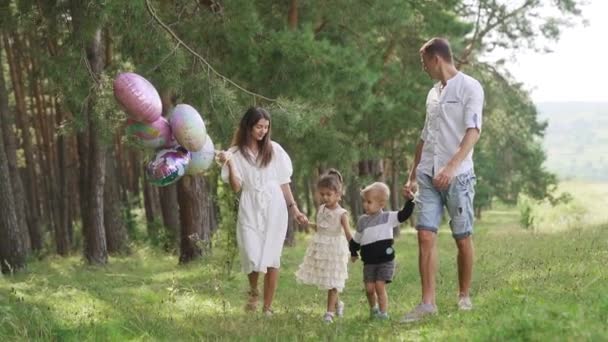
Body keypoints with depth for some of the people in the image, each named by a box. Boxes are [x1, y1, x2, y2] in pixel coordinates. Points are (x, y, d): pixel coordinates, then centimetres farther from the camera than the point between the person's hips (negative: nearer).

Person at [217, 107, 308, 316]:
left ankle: (267, 308, 5)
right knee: (252, 258, -11)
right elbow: (236, 187, -2)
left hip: (275, 211, 1)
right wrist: (229, 165, -15)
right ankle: (253, 292, 20)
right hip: (250, 212, -1)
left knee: (272, 260, -4)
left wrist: (294, 209, 8)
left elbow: (284, 183, 12)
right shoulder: (235, 153, 5)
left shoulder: (274, 150, 8)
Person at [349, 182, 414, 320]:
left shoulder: (388, 218, -2)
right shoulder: (362, 221, 7)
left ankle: (383, 312, -1)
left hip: (385, 261, -3)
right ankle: (373, 308, 28)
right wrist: (354, 252, 24)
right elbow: (356, 240, 20)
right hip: (369, 262, 3)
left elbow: (404, 214, -12)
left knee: (380, 286, -11)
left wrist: (410, 200, -20)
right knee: (369, 288, 2)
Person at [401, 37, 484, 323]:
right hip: (428, 175, 6)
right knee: (426, 235, -5)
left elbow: (473, 131, -13)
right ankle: (427, 302, -6)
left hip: (458, 175, -6)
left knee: (463, 238, 3)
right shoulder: (433, 93, 19)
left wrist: (452, 166, -25)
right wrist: (412, 176, 20)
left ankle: (464, 297, 17)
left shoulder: (469, 87, -2)